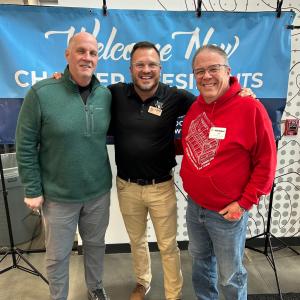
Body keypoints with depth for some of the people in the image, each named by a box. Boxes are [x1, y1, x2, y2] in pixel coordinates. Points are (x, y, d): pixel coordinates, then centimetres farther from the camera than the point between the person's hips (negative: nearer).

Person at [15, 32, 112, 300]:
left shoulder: (106, 95, -3)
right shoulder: (41, 93, -14)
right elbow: (25, 147, -9)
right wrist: (32, 190, -7)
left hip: (99, 191, 4)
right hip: (58, 195, -3)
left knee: (95, 244, 23)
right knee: (58, 255, 16)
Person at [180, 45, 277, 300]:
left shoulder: (250, 108, -17)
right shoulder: (195, 107, 2)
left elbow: (266, 162, -14)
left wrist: (245, 203, -13)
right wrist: (188, 178, 7)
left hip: (227, 212, -6)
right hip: (194, 206, 6)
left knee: (230, 275, 14)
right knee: (201, 260, 25)